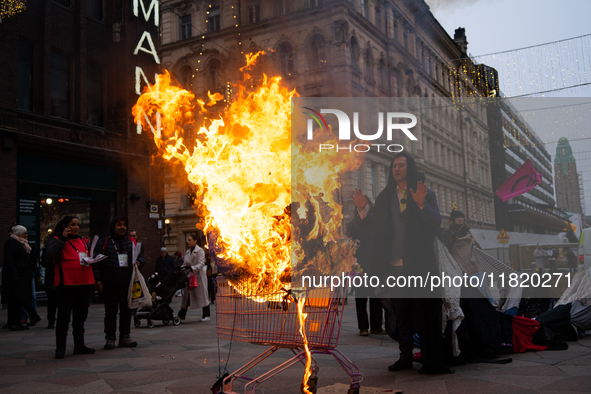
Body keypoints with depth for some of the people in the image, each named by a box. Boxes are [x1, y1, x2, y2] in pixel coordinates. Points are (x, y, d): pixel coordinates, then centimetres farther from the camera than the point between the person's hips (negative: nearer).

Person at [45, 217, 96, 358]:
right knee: (63, 317, -1)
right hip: (66, 284, -6)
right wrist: (63, 238, -19)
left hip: (84, 283, 6)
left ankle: (79, 346, 19)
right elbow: (51, 254, -19)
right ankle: (60, 348, 7)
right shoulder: (57, 240, 0)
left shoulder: (83, 241, 18)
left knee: (80, 317, 11)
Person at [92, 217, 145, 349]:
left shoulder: (132, 242, 14)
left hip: (128, 284, 3)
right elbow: (96, 262, 2)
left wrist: (139, 262, -4)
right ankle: (110, 338, 10)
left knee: (126, 311, 6)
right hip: (109, 284, -3)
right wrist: (98, 279, -7)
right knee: (111, 312, 2)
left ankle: (125, 337, 14)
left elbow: (141, 256, 21)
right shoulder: (103, 242, 5)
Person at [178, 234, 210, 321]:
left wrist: (192, 268, -30)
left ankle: (206, 315, 8)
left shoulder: (200, 251, -6)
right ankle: (182, 315, 6)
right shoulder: (187, 252, 14)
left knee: (202, 294, 0)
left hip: (199, 275, -6)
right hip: (190, 275, 6)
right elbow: (185, 263, 17)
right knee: (186, 294, 3)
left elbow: (201, 263, -15)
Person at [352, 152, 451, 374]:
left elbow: (435, 225, -9)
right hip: (394, 265, 4)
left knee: (425, 313, -1)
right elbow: (374, 229, 9)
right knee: (401, 313, 11)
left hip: (419, 264, -4)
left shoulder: (425, 194, 1)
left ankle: (432, 361, 7)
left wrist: (421, 204, -23)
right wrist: (363, 209, -4)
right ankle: (406, 357, 21)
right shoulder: (385, 197, 13)